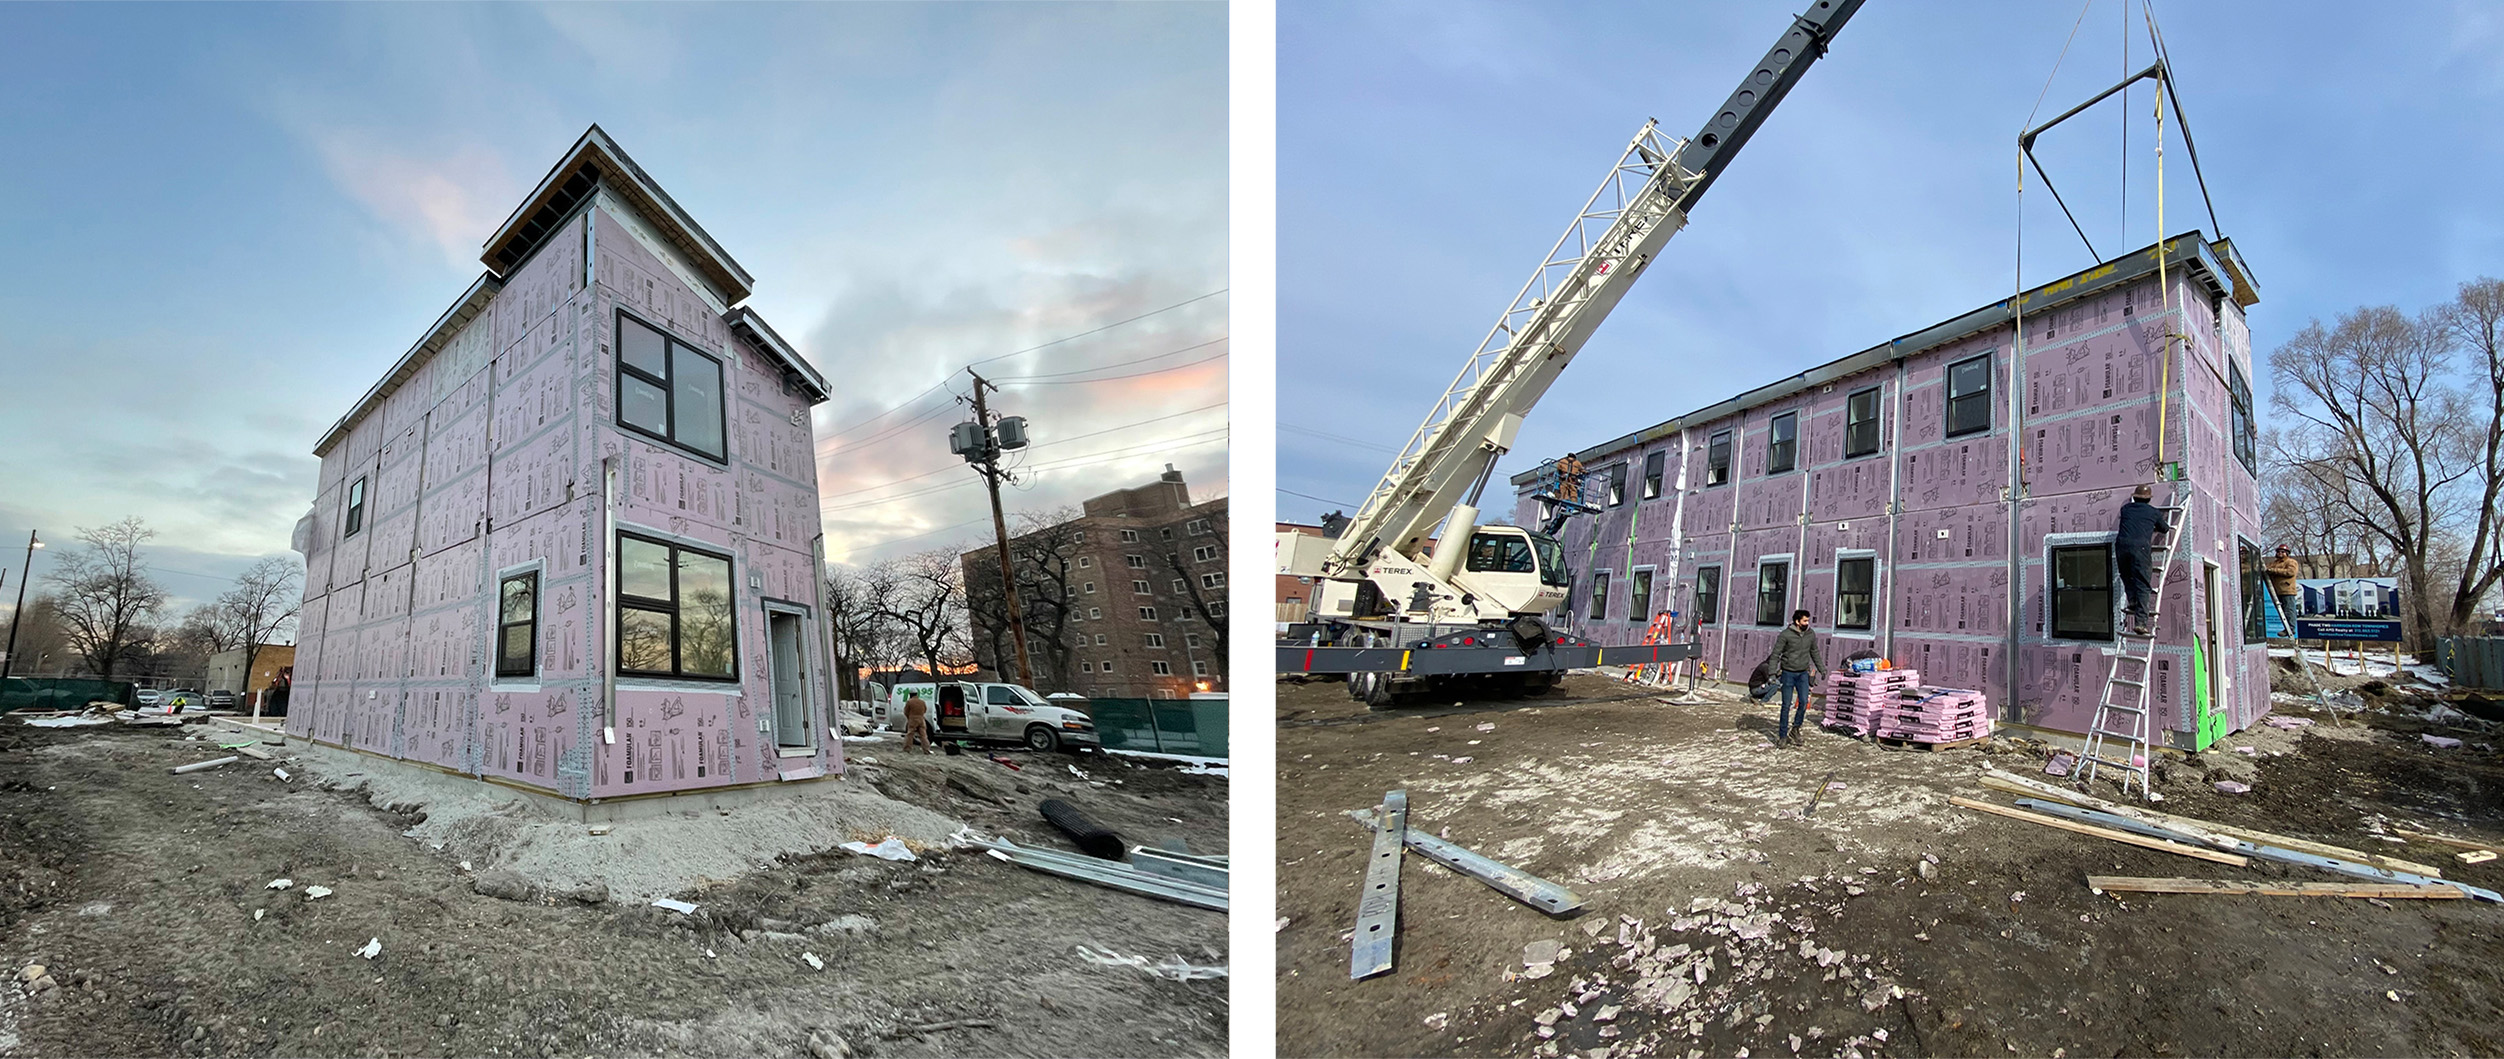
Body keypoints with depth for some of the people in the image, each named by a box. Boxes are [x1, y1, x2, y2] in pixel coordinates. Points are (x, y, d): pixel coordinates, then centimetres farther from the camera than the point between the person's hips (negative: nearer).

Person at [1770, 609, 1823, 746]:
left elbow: (1815, 652, 16)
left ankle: (1795, 729, 16)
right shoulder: (1786, 635, -13)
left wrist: (1822, 669, 14)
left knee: (1804, 702, -5)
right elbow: (1776, 654, -10)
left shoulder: (1811, 634, 1)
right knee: (1786, 705, 1)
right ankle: (1782, 736, 10)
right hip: (1788, 673, -4)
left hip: (1803, 674, 4)